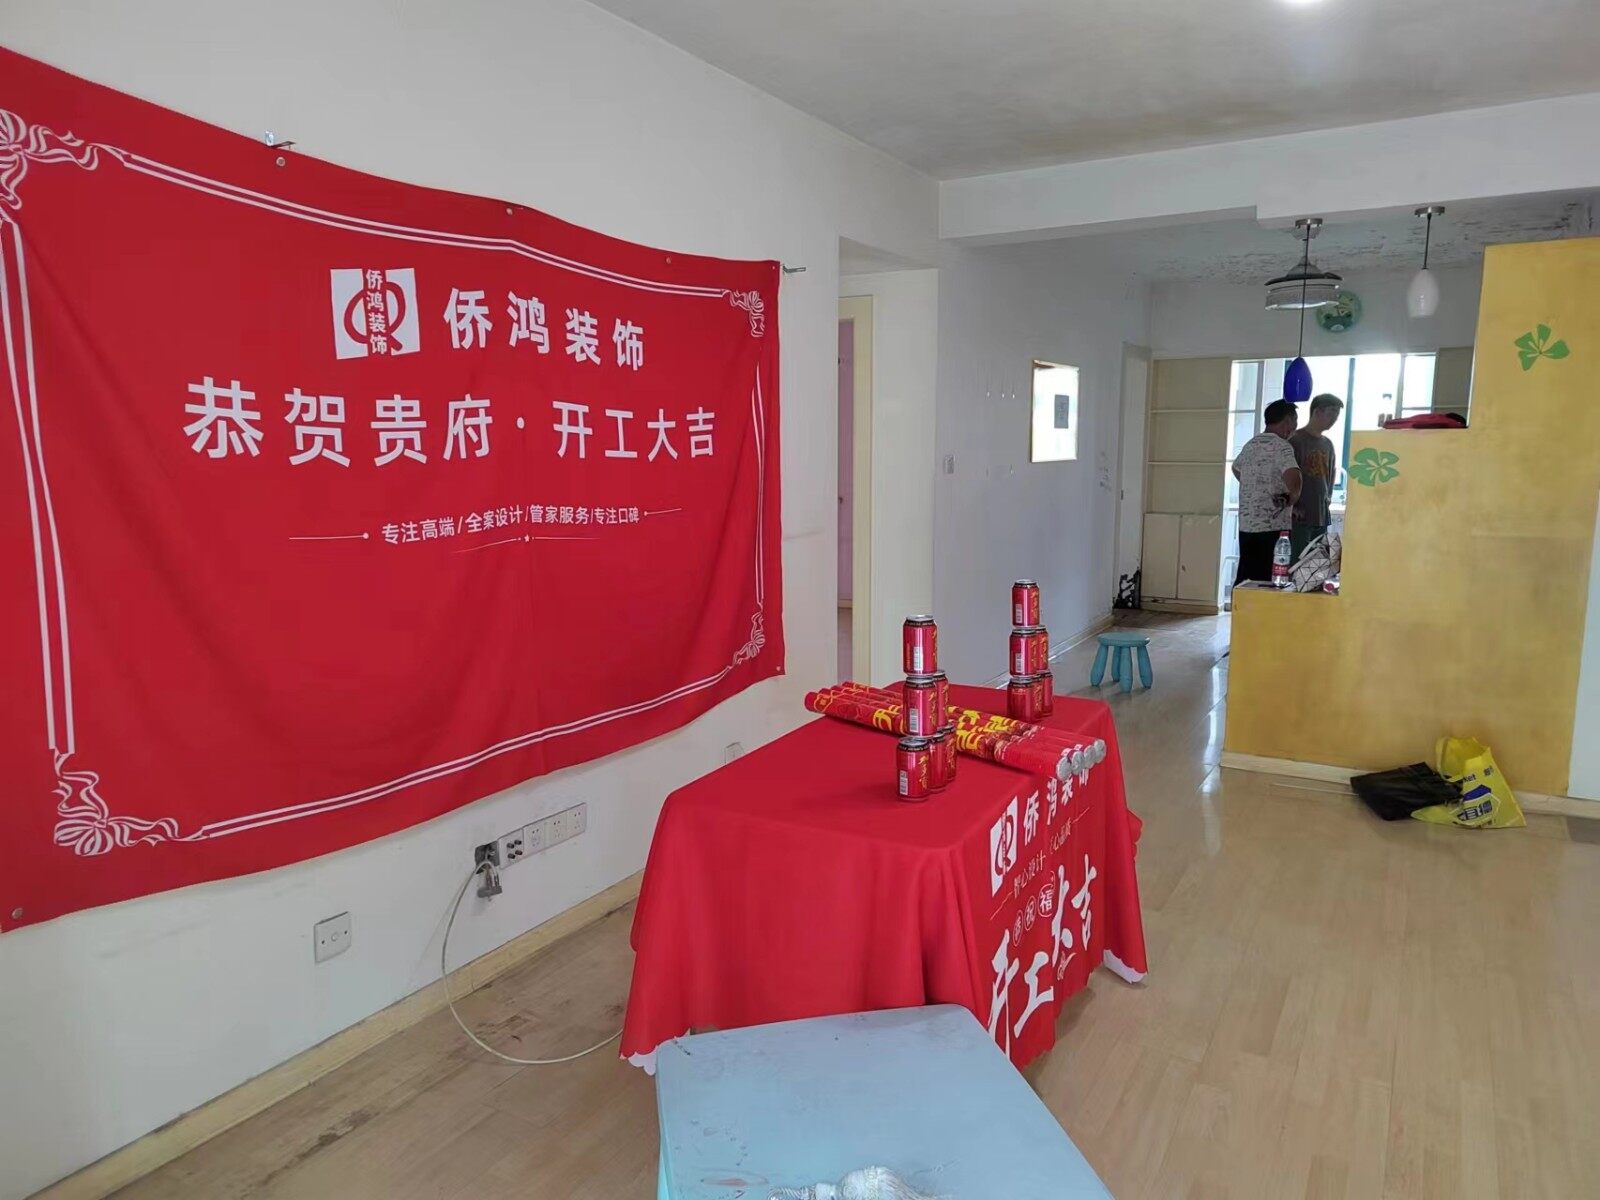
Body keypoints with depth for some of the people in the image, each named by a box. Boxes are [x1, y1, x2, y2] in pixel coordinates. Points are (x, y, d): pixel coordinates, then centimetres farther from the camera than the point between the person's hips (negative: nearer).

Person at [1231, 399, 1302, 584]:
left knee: (1244, 580, 11)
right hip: (1273, 527, -8)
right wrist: (1292, 498, -10)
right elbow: (1293, 477, -28)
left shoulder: (1250, 444, 13)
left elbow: (1236, 469, 33)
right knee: (1267, 582, -4)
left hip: (1246, 524, 8)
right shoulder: (1281, 446, -11)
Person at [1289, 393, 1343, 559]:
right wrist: (1292, 505, -12)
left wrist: (1328, 497, 17)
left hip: (1322, 515, 7)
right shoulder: (1296, 440, -8)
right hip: (1300, 515, -7)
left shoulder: (1327, 444, 15)